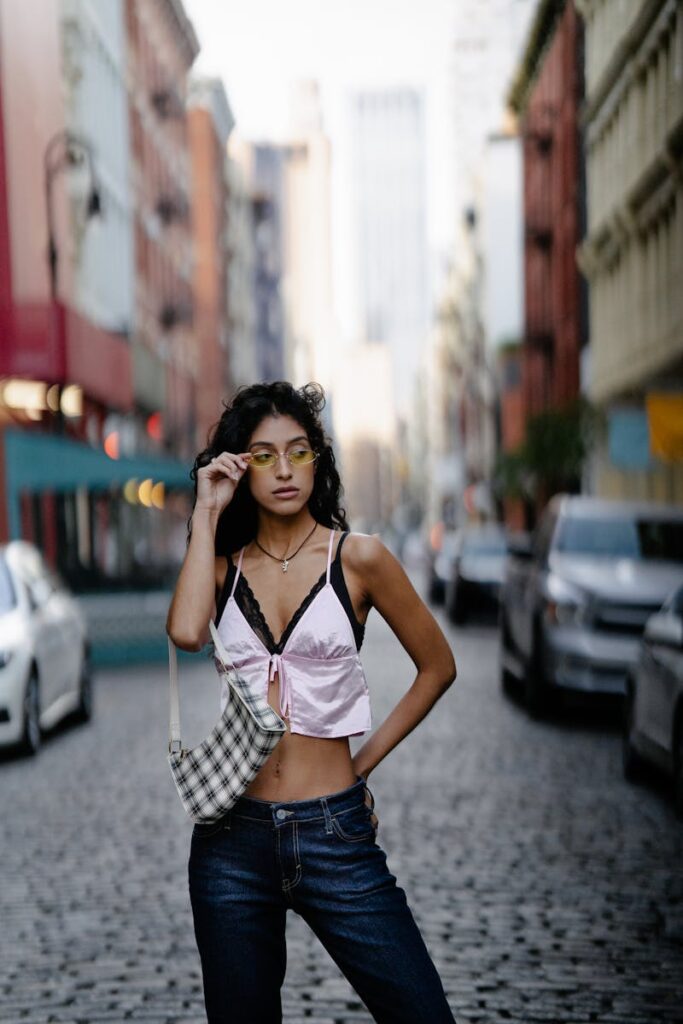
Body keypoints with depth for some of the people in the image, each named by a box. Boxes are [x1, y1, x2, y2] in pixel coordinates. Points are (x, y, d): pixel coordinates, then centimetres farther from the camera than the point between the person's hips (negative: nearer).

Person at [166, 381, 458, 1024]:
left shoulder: (357, 557, -1)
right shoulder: (224, 563, 7)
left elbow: (437, 667, 8)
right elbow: (185, 632, -15)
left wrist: (363, 761, 5)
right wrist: (207, 513, -7)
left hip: (333, 833, -2)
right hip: (233, 834, 3)